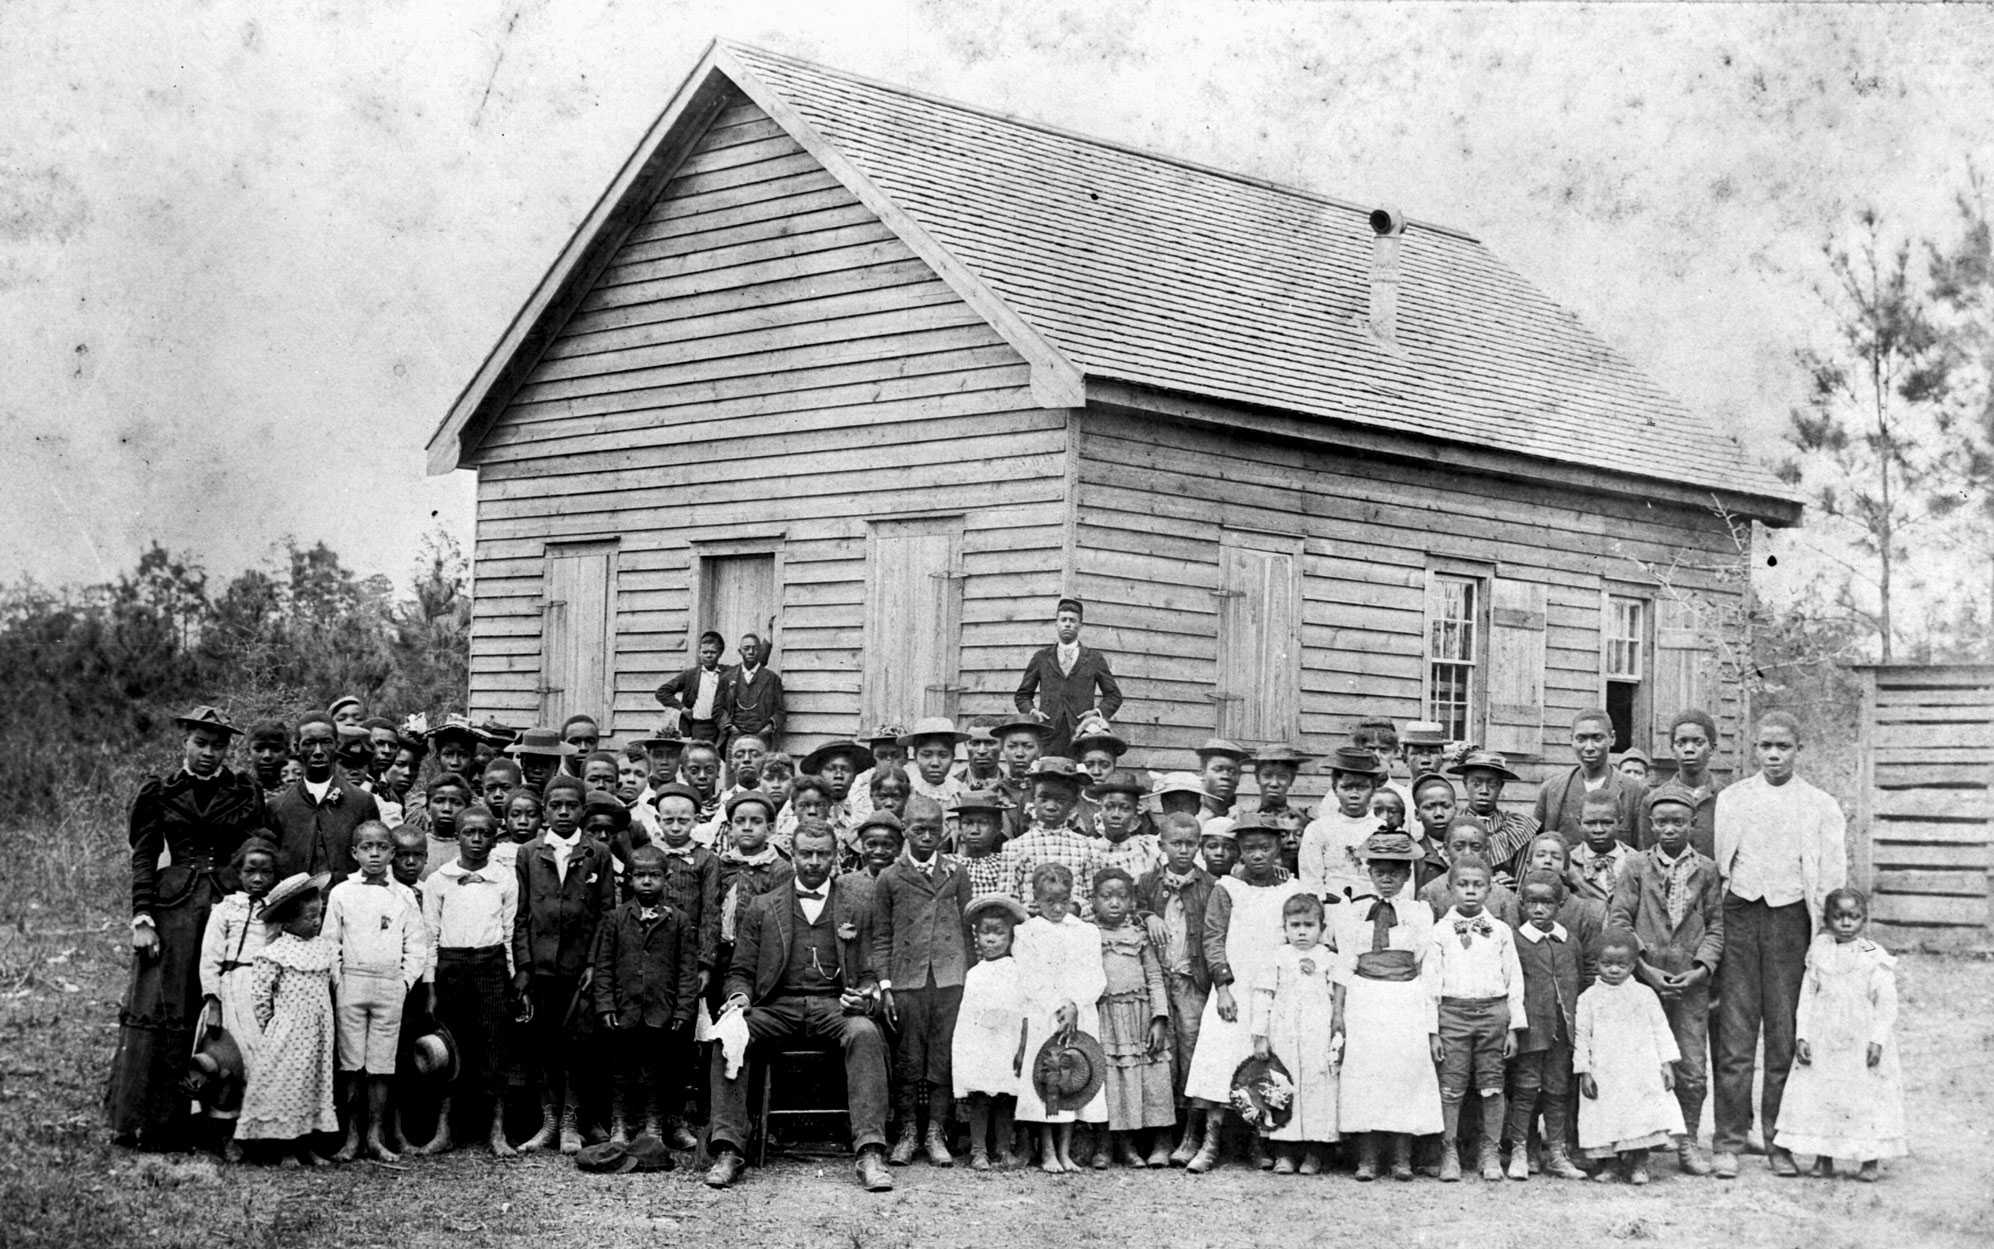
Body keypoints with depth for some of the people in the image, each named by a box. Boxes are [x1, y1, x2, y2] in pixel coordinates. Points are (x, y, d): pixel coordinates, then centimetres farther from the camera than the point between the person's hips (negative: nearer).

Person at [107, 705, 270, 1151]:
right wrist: (142, 918, -7)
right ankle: (144, 1120, 4)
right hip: (172, 907, 0)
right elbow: (144, 858, 3)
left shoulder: (246, 793, 8)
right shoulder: (160, 792, 7)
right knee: (159, 1009, -2)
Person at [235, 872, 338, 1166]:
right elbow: (260, 991, -9)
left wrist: (324, 1019, 15)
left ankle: (305, 1147, 14)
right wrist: (268, 1024, -4)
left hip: (316, 1034, 6)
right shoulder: (275, 953, -11)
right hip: (286, 1034, -6)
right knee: (285, 1086, -3)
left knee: (314, 1085, 8)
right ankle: (287, 1149, 2)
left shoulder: (324, 949, 8)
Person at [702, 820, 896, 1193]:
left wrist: (865, 995, -9)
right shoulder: (762, 908, 15)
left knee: (865, 1034, -34)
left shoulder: (856, 908, 13)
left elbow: (870, 973, 13)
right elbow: (741, 971, 15)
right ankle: (727, 1151, -28)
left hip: (835, 1006, -1)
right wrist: (740, 996, -7)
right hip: (777, 1007, 1)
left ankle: (870, 1154, -38)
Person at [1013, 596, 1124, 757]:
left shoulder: (1095, 659, 15)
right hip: (1049, 736, 1)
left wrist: (1099, 712, -1)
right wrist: (1030, 711, 2)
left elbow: (1113, 695, 18)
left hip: (1081, 733, -1)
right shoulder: (1041, 658, 18)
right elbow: (1023, 695, 22)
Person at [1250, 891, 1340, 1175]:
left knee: (1318, 1088, -2)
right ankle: (1283, 1153, 5)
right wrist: (1260, 1036, 0)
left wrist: (1339, 1037, 5)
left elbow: (1338, 1000, 9)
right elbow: (1262, 997, 5)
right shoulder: (1277, 959, 6)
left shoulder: (1329, 960, 8)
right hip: (1282, 1038, 0)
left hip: (1318, 1039, 0)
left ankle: (1313, 1154, 5)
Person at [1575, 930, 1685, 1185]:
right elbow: (1581, 1036, 5)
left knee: (1643, 1114, -7)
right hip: (1603, 1073, 0)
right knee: (1605, 1116, -2)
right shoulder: (1589, 998, 5)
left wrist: (1667, 1063, 1)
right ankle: (1607, 1164, 13)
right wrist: (1584, 1071, -1)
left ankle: (1639, 1164, 4)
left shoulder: (1645, 994, 7)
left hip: (1642, 1071, 0)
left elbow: (1660, 1029, 8)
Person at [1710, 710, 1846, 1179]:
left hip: (1791, 916, 0)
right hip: (1739, 913, 1)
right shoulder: (1729, 800, 13)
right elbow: (1714, 863, 11)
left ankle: (1780, 1142, 9)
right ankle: (1729, 1142, 1)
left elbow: (1833, 880, 6)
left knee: (1785, 1035, 1)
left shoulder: (1821, 807, 9)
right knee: (1734, 1035, -3)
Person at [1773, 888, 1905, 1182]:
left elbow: (1886, 1003, -3)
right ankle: (1823, 1157, 12)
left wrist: (1878, 1040, -12)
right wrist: (1801, 1036, -2)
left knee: (1867, 1098, -2)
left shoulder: (1875, 957, -1)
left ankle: (1869, 1161, 8)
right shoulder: (1819, 951, 6)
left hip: (1861, 1044, -2)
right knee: (1818, 1095, 1)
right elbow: (1807, 995, 5)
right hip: (1822, 1042, 2)